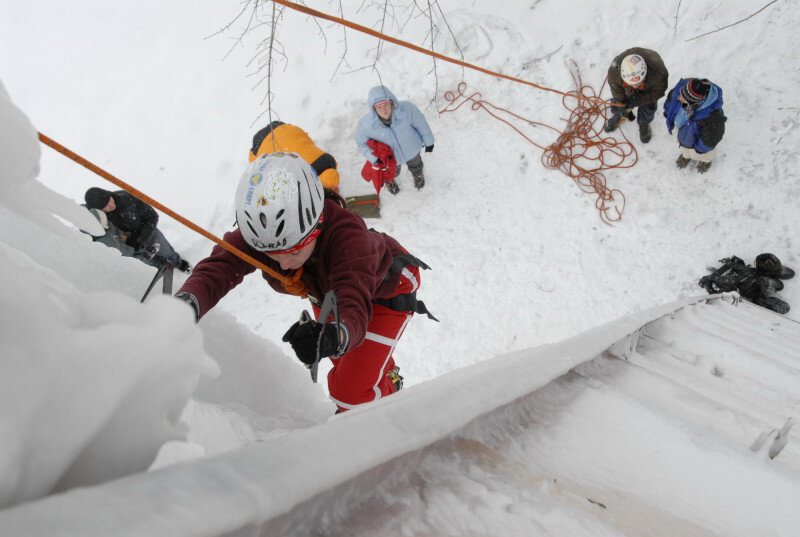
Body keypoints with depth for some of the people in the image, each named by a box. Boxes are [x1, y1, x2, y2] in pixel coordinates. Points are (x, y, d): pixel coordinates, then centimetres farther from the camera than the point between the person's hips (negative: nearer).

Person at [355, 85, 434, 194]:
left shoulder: (407, 109, -40)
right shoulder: (365, 124, -38)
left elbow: (420, 124, -18)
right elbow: (361, 142, -15)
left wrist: (428, 142, -3)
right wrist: (374, 158, -27)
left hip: (412, 151, 1)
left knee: (415, 166, 37)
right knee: (392, 173, 34)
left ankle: (417, 175, 75)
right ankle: (390, 181, 73)